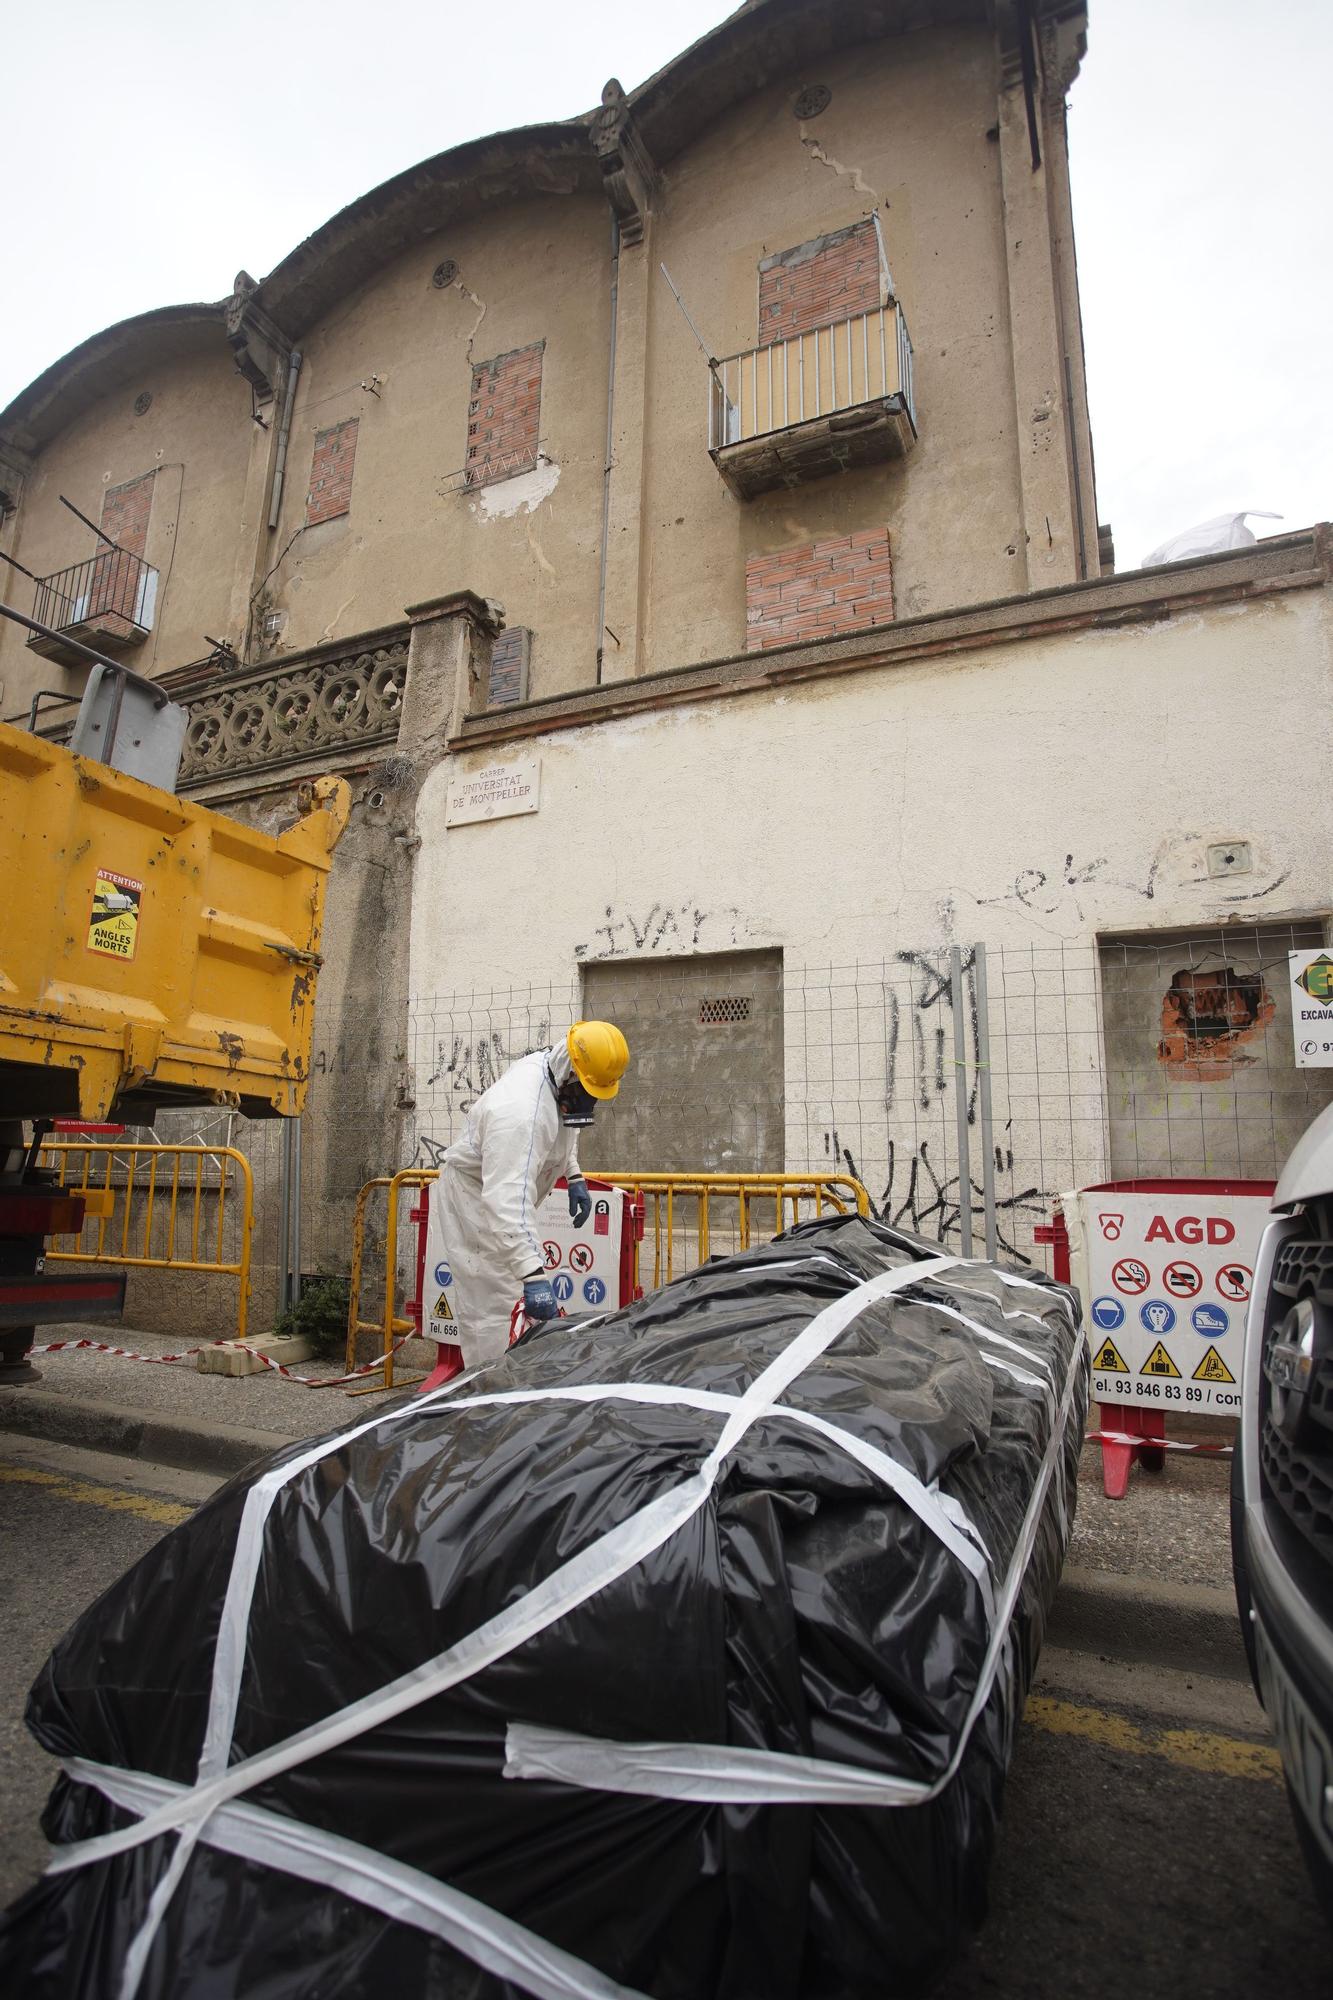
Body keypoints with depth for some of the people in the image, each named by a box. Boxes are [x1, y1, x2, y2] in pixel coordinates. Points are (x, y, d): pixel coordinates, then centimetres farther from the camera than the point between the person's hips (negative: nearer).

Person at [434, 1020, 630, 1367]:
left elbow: (564, 1125, 15)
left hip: (506, 1190, 10)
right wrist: (533, 1275, -52)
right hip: (473, 1194, -9)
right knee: (491, 1306, -13)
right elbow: (507, 1200, -46)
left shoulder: (555, 1072, -9)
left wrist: (574, 1175, 9)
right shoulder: (522, 1112, -38)